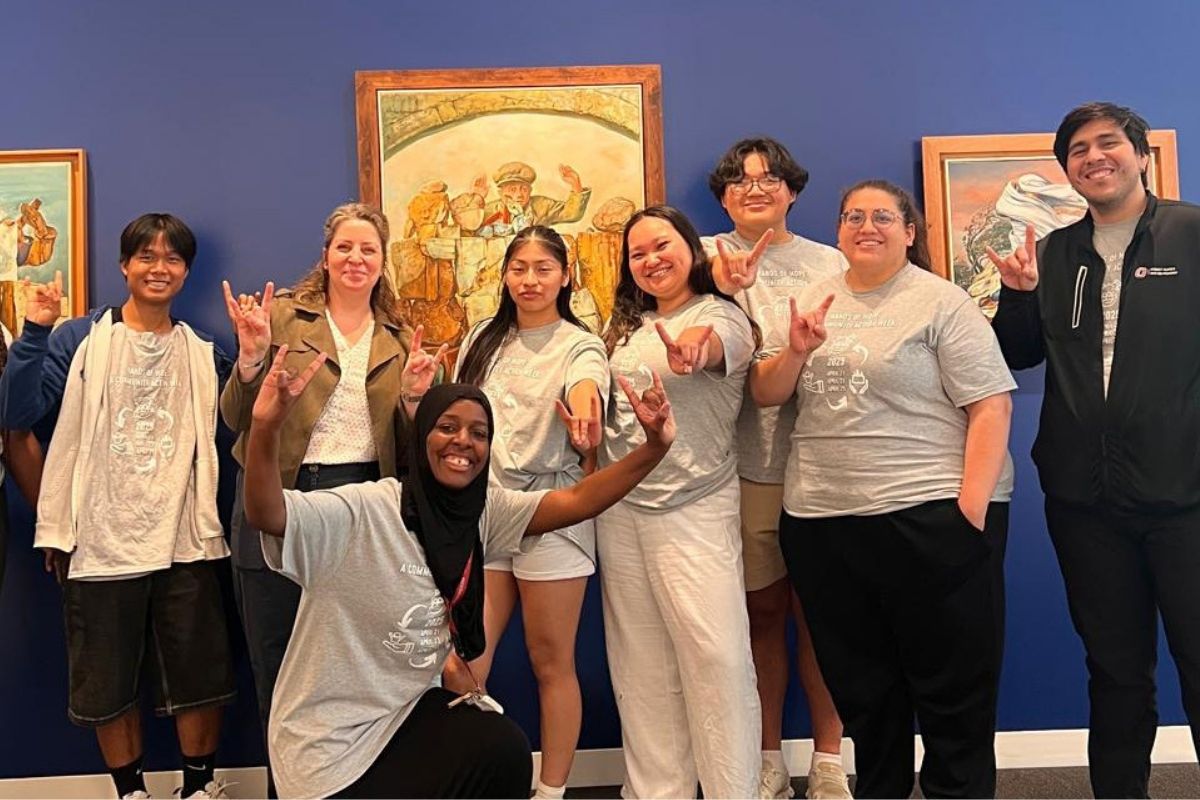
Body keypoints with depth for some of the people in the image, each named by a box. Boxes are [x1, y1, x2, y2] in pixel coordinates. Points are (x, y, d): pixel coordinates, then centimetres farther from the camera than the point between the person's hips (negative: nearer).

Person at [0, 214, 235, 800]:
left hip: (184, 541, 2)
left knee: (199, 674, 9)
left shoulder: (203, 352, 8)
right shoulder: (81, 340, 2)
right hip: (101, 542, -1)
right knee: (109, 681, 11)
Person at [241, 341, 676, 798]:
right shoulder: (364, 512, -22)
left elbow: (577, 501, -6)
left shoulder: (484, 511, -4)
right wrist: (266, 427, -53)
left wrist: (654, 448, -18)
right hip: (329, 738, -5)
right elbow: (267, 514, -35)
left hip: (407, 709, 5)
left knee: (504, 751, -17)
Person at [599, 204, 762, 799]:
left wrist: (694, 345, -52)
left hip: (694, 510, -6)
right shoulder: (626, 326, 14)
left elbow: (717, 345, -30)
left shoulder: (721, 315, -4)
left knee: (717, 657, -7)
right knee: (641, 664, 11)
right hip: (619, 509, 6)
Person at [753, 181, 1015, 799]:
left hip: (929, 516, -5)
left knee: (953, 689, 5)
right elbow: (764, 395, 10)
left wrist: (972, 508, -16)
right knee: (859, 689, 17)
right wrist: (797, 351, -9)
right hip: (819, 519, 5)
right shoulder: (813, 301, 13)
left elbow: (991, 406, -9)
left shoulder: (940, 301, -3)